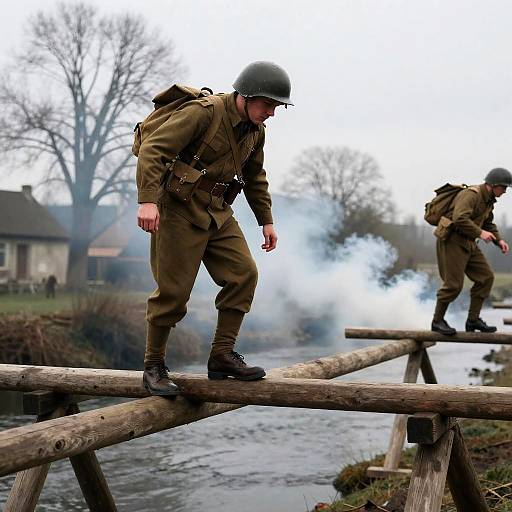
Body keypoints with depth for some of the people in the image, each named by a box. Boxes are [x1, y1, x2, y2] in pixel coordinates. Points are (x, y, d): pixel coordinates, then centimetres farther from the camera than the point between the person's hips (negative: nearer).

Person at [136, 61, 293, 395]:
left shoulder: (255, 131, 7)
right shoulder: (202, 113, -19)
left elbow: (255, 177, 23)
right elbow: (152, 150, -25)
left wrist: (266, 220, 19)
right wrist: (148, 201, -36)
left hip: (217, 212, 8)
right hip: (178, 208, -7)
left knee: (243, 273, -5)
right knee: (174, 289, -7)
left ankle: (222, 356, 4)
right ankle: (154, 367, 8)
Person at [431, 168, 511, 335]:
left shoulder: (488, 200, 11)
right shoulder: (471, 194, -19)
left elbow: (489, 224, 22)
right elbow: (459, 218, -32)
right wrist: (480, 233, -27)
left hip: (468, 243, 9)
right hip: (452, 240, -9)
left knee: (486, 277, 2)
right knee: (454, 284, -9)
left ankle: (473, 320, 6)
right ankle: (437, 321, 8)